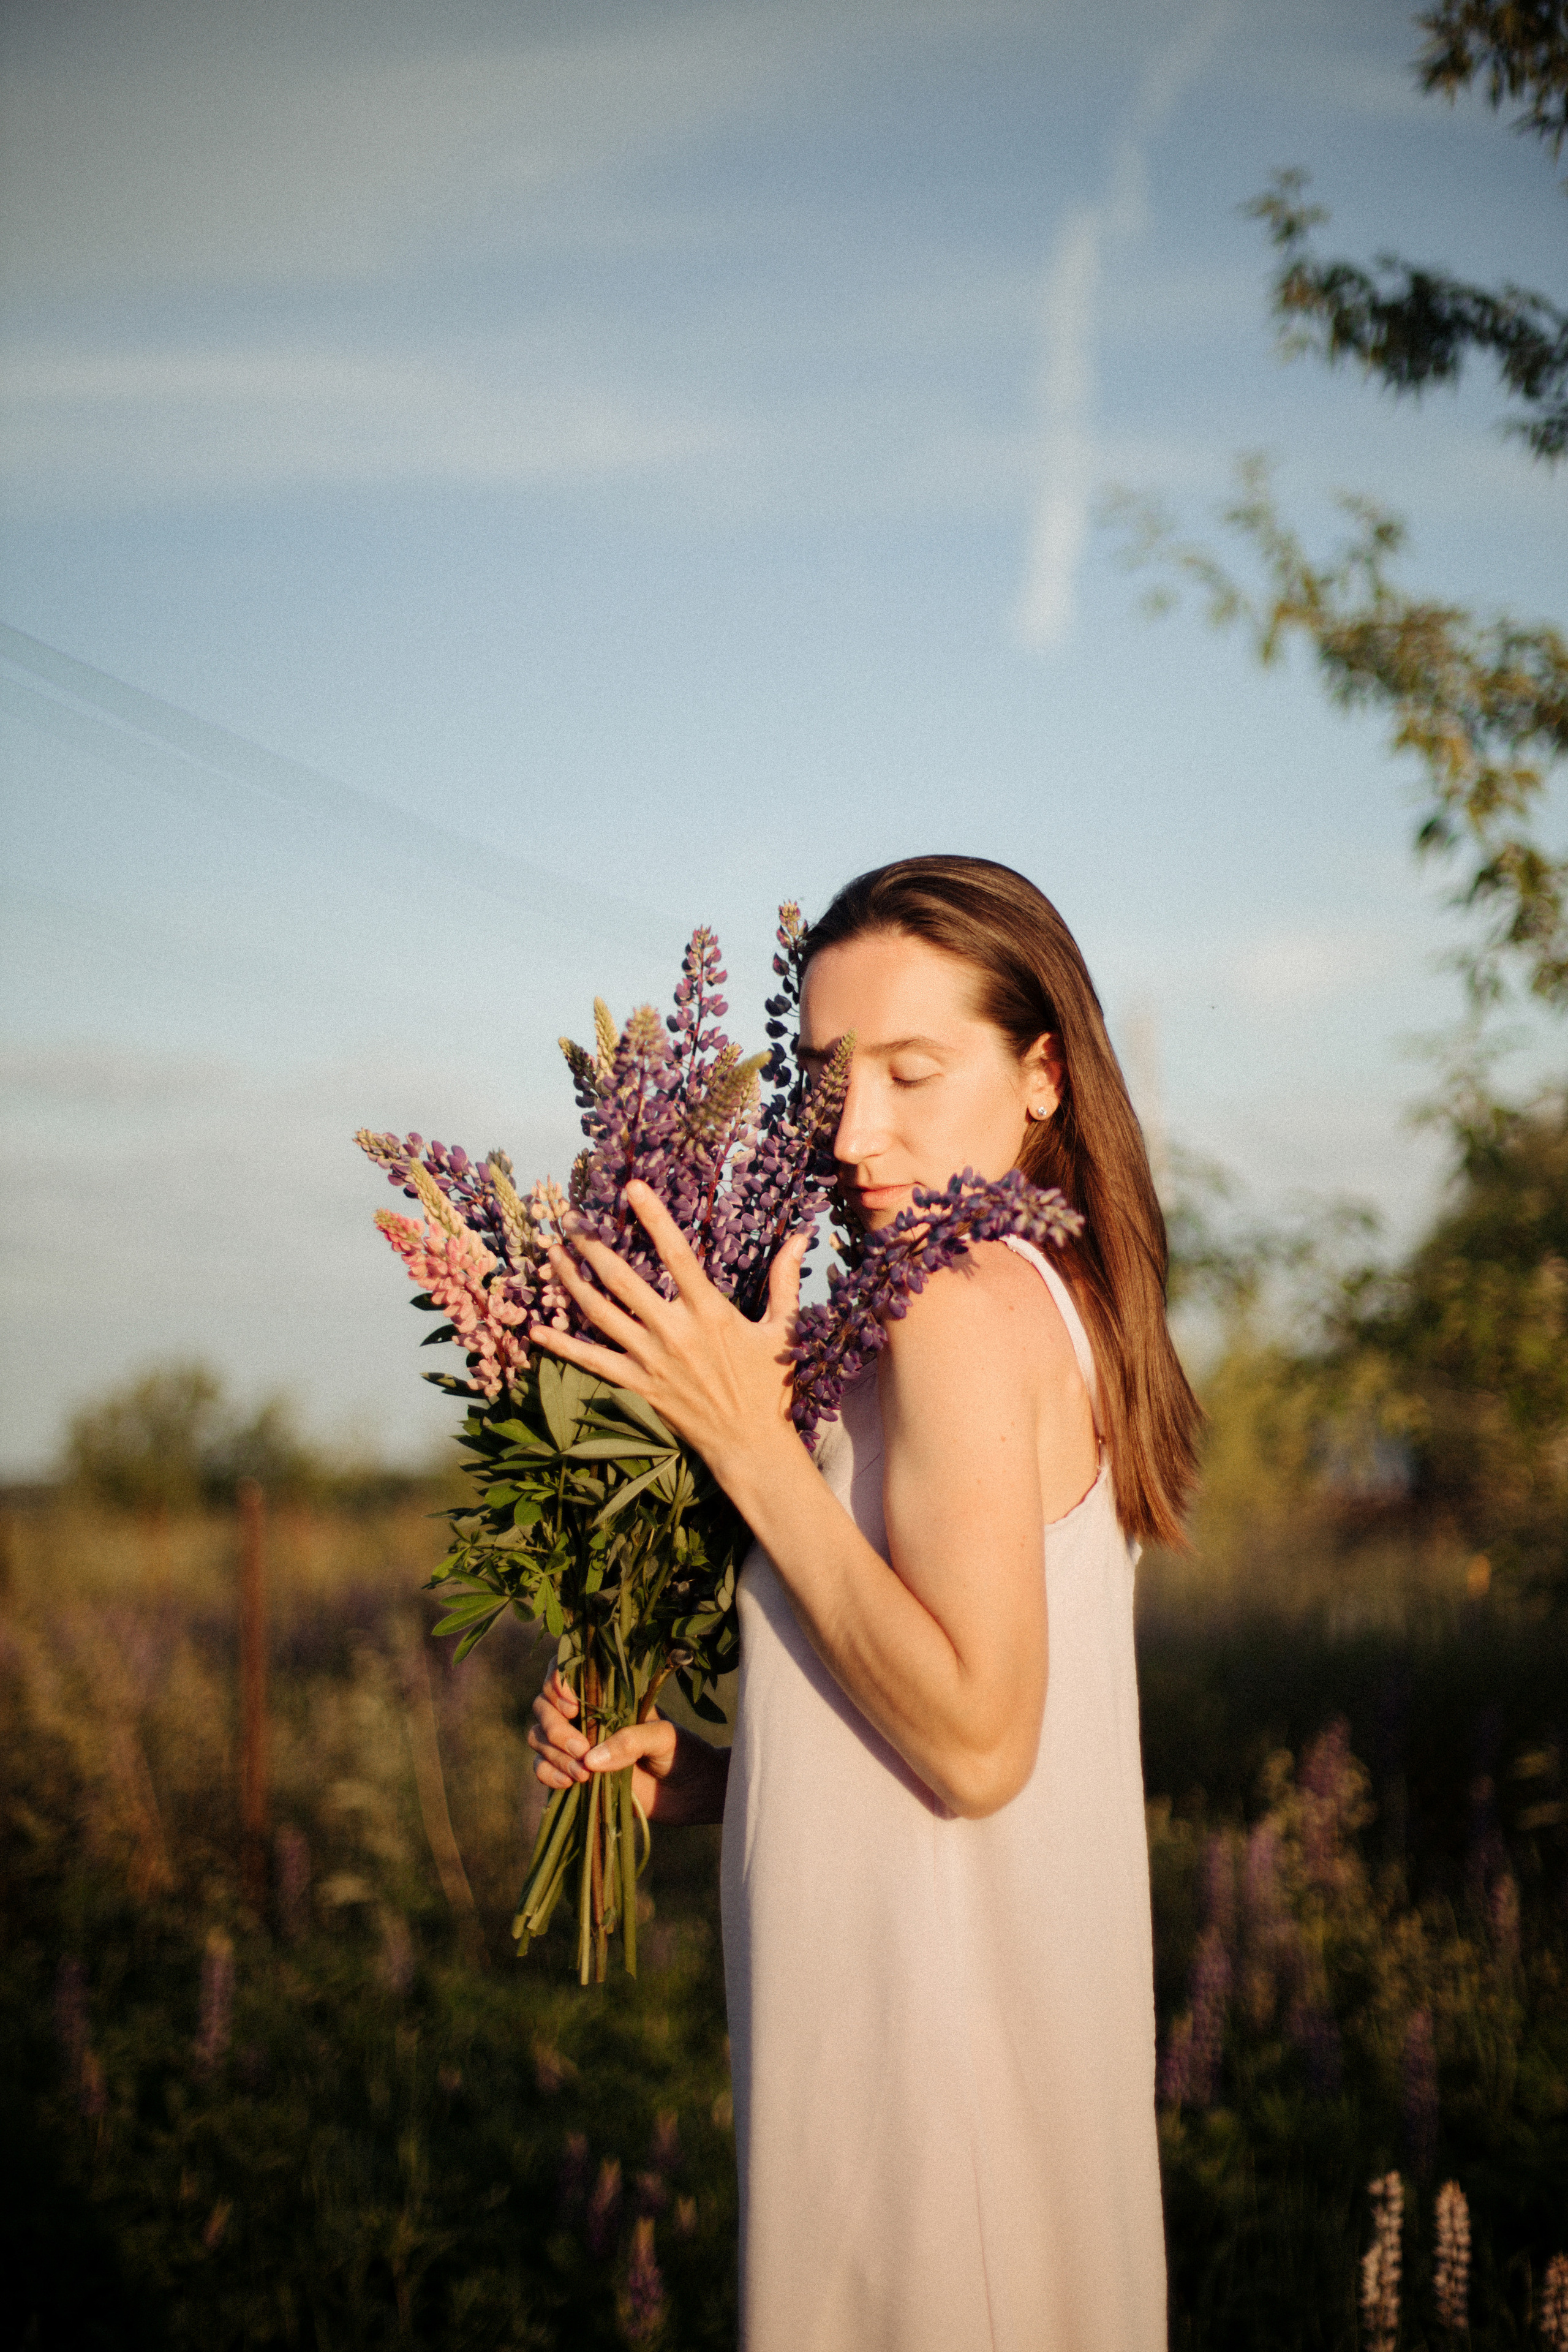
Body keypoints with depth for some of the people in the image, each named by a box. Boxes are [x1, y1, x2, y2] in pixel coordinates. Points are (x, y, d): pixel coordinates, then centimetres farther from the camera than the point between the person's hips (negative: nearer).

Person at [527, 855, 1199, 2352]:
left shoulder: (964, 1304, -15)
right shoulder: (1066, 1310, 12)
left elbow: (977, 1738, -21)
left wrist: (746, 1440, -18)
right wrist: (698, 1776, 6)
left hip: (934, 2042, -9)